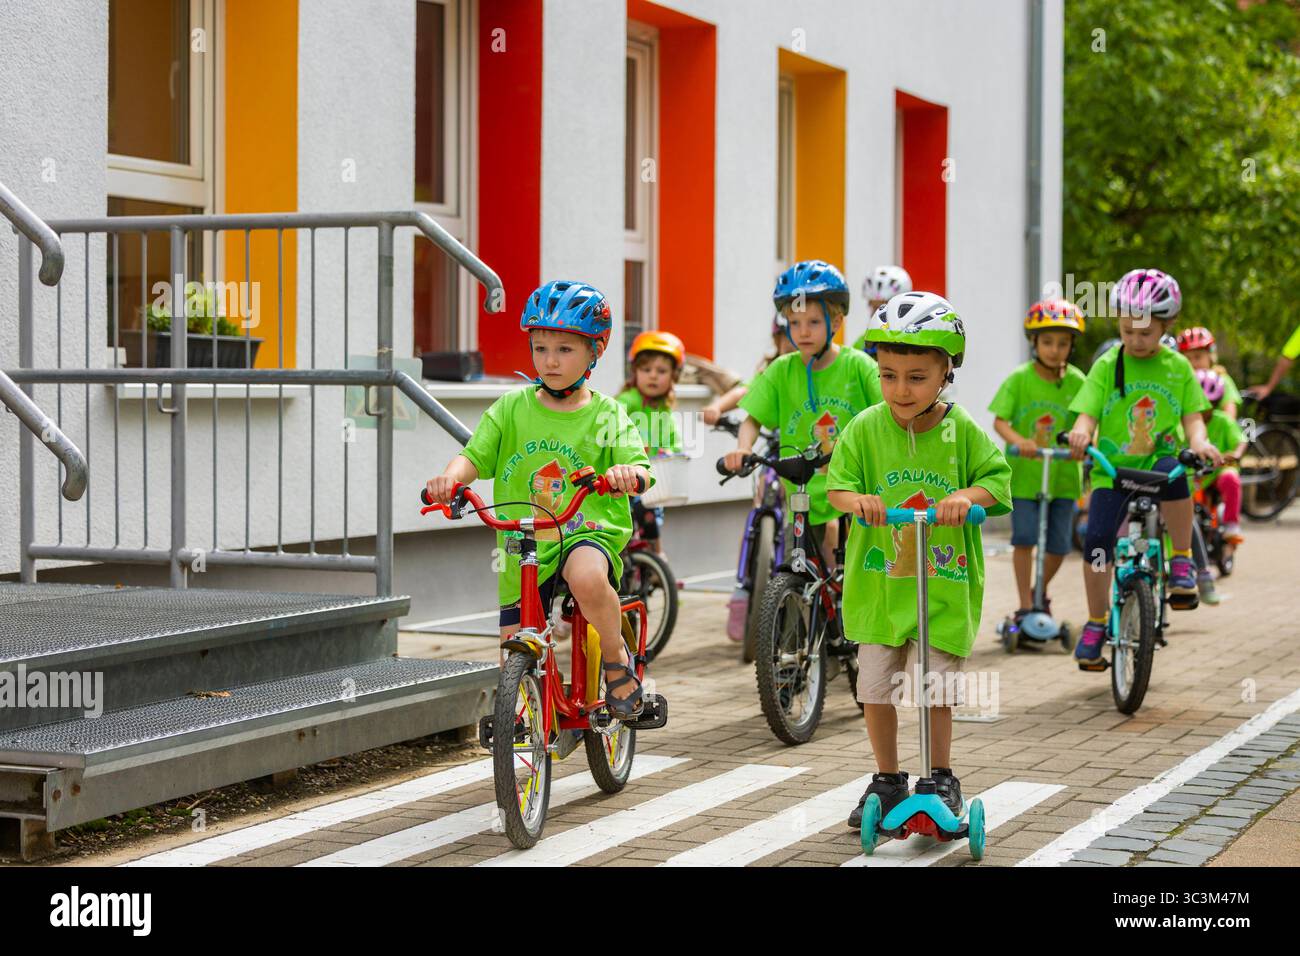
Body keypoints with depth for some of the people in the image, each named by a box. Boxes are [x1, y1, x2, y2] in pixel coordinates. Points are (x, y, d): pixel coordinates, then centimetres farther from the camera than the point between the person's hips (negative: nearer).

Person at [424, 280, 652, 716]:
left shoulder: (607, 415, 0)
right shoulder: (512, 408, 5)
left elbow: (638, 465, -11)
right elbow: (475, 455, -1)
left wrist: (629, 473, -37)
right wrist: (450, 477, -24)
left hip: (587, 530, -3)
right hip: (523, 548, 3)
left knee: (587, 578, -38)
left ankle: (617, 658, -11)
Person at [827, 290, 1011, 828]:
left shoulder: (963, 431, -4)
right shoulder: (865, 429, -3)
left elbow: (998, 477, -3)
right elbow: (837, 484, -5)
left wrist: (968, 495, -24)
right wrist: (856, 500, -27)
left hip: (944, 586, -1)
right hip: (878, 582, 1)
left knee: (937, 688, 2)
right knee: (876, 688, 4)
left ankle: (942, 778, 23)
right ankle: (887, 781, 22)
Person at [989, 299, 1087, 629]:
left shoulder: (1076, 382, -2)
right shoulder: (1019, 379, -7)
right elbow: (1000, 420, -12)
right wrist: (1019, 440, -32)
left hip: (1062, 474, 2)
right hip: (1024, 472, -2)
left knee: (1059, 545, 5)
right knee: (1024, 538, -8)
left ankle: (1040, 592, 32)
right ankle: (1025, 606, 3)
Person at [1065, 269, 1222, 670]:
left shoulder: (1177, 367, 6)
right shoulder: (1107, 366, 3)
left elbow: (1192, 415, 5)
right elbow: (1088, 413, -4)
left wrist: (1198, 441, -19)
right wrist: (1081, 432, -29)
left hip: (1159, 461, -1)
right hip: (1112, 469, 1)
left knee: (1174, 472, -37)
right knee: (1097, 539, -14)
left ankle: (1182, 563, -20)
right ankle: (1095, 623, 7)